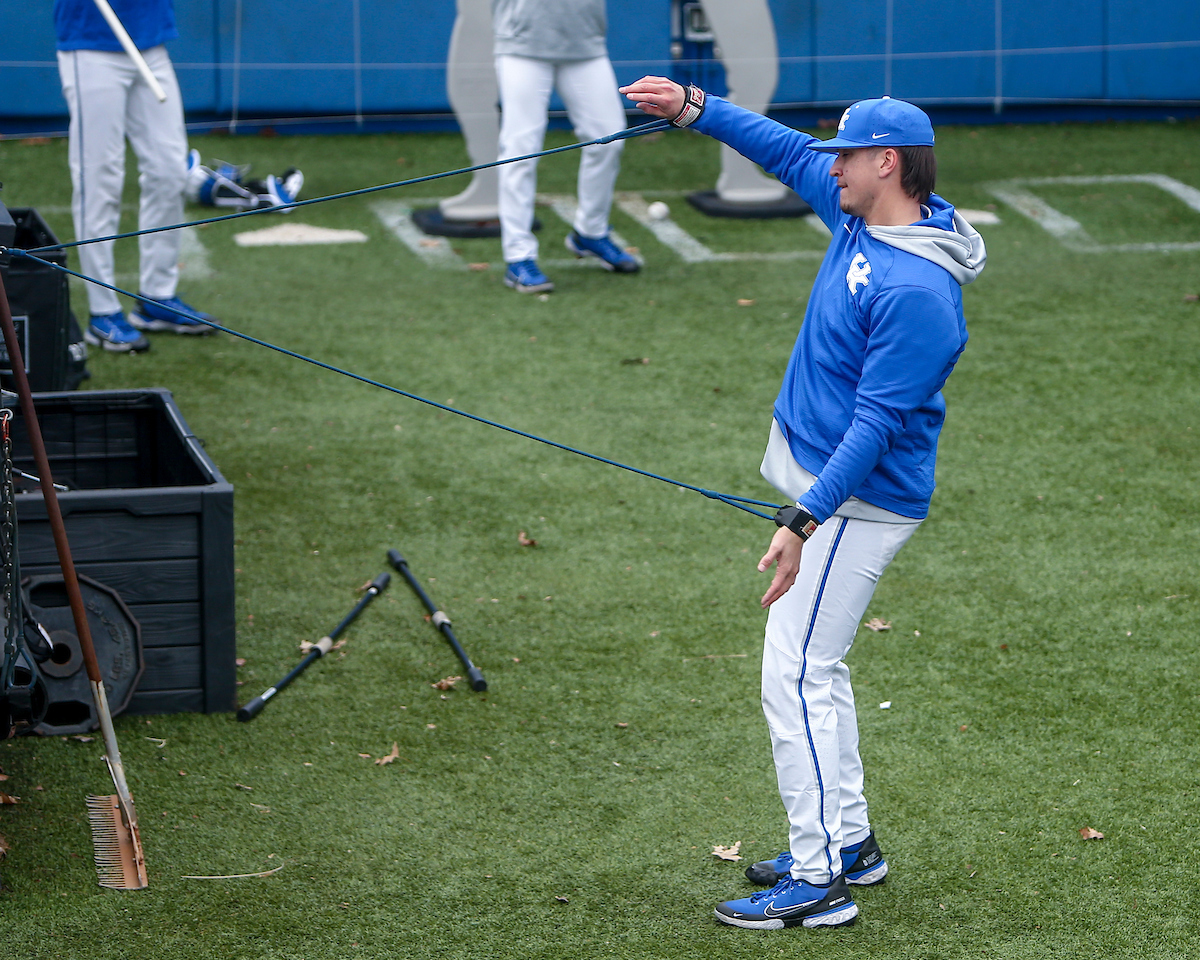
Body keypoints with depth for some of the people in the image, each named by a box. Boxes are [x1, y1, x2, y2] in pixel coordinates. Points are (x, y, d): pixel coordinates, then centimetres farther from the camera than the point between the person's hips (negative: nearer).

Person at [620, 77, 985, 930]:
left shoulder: (916, 288, -26)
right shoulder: (862, 217, 3)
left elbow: (877, 422, -28)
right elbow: (789, 152, 19)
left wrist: (805, 521, -32)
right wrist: (696, 109, 11)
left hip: (858, 500, -11)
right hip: (823, 477, 11)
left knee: (797, 678, -10)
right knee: (817, 669, 19)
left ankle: (820, 882, -6)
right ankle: (848, 841, 30)